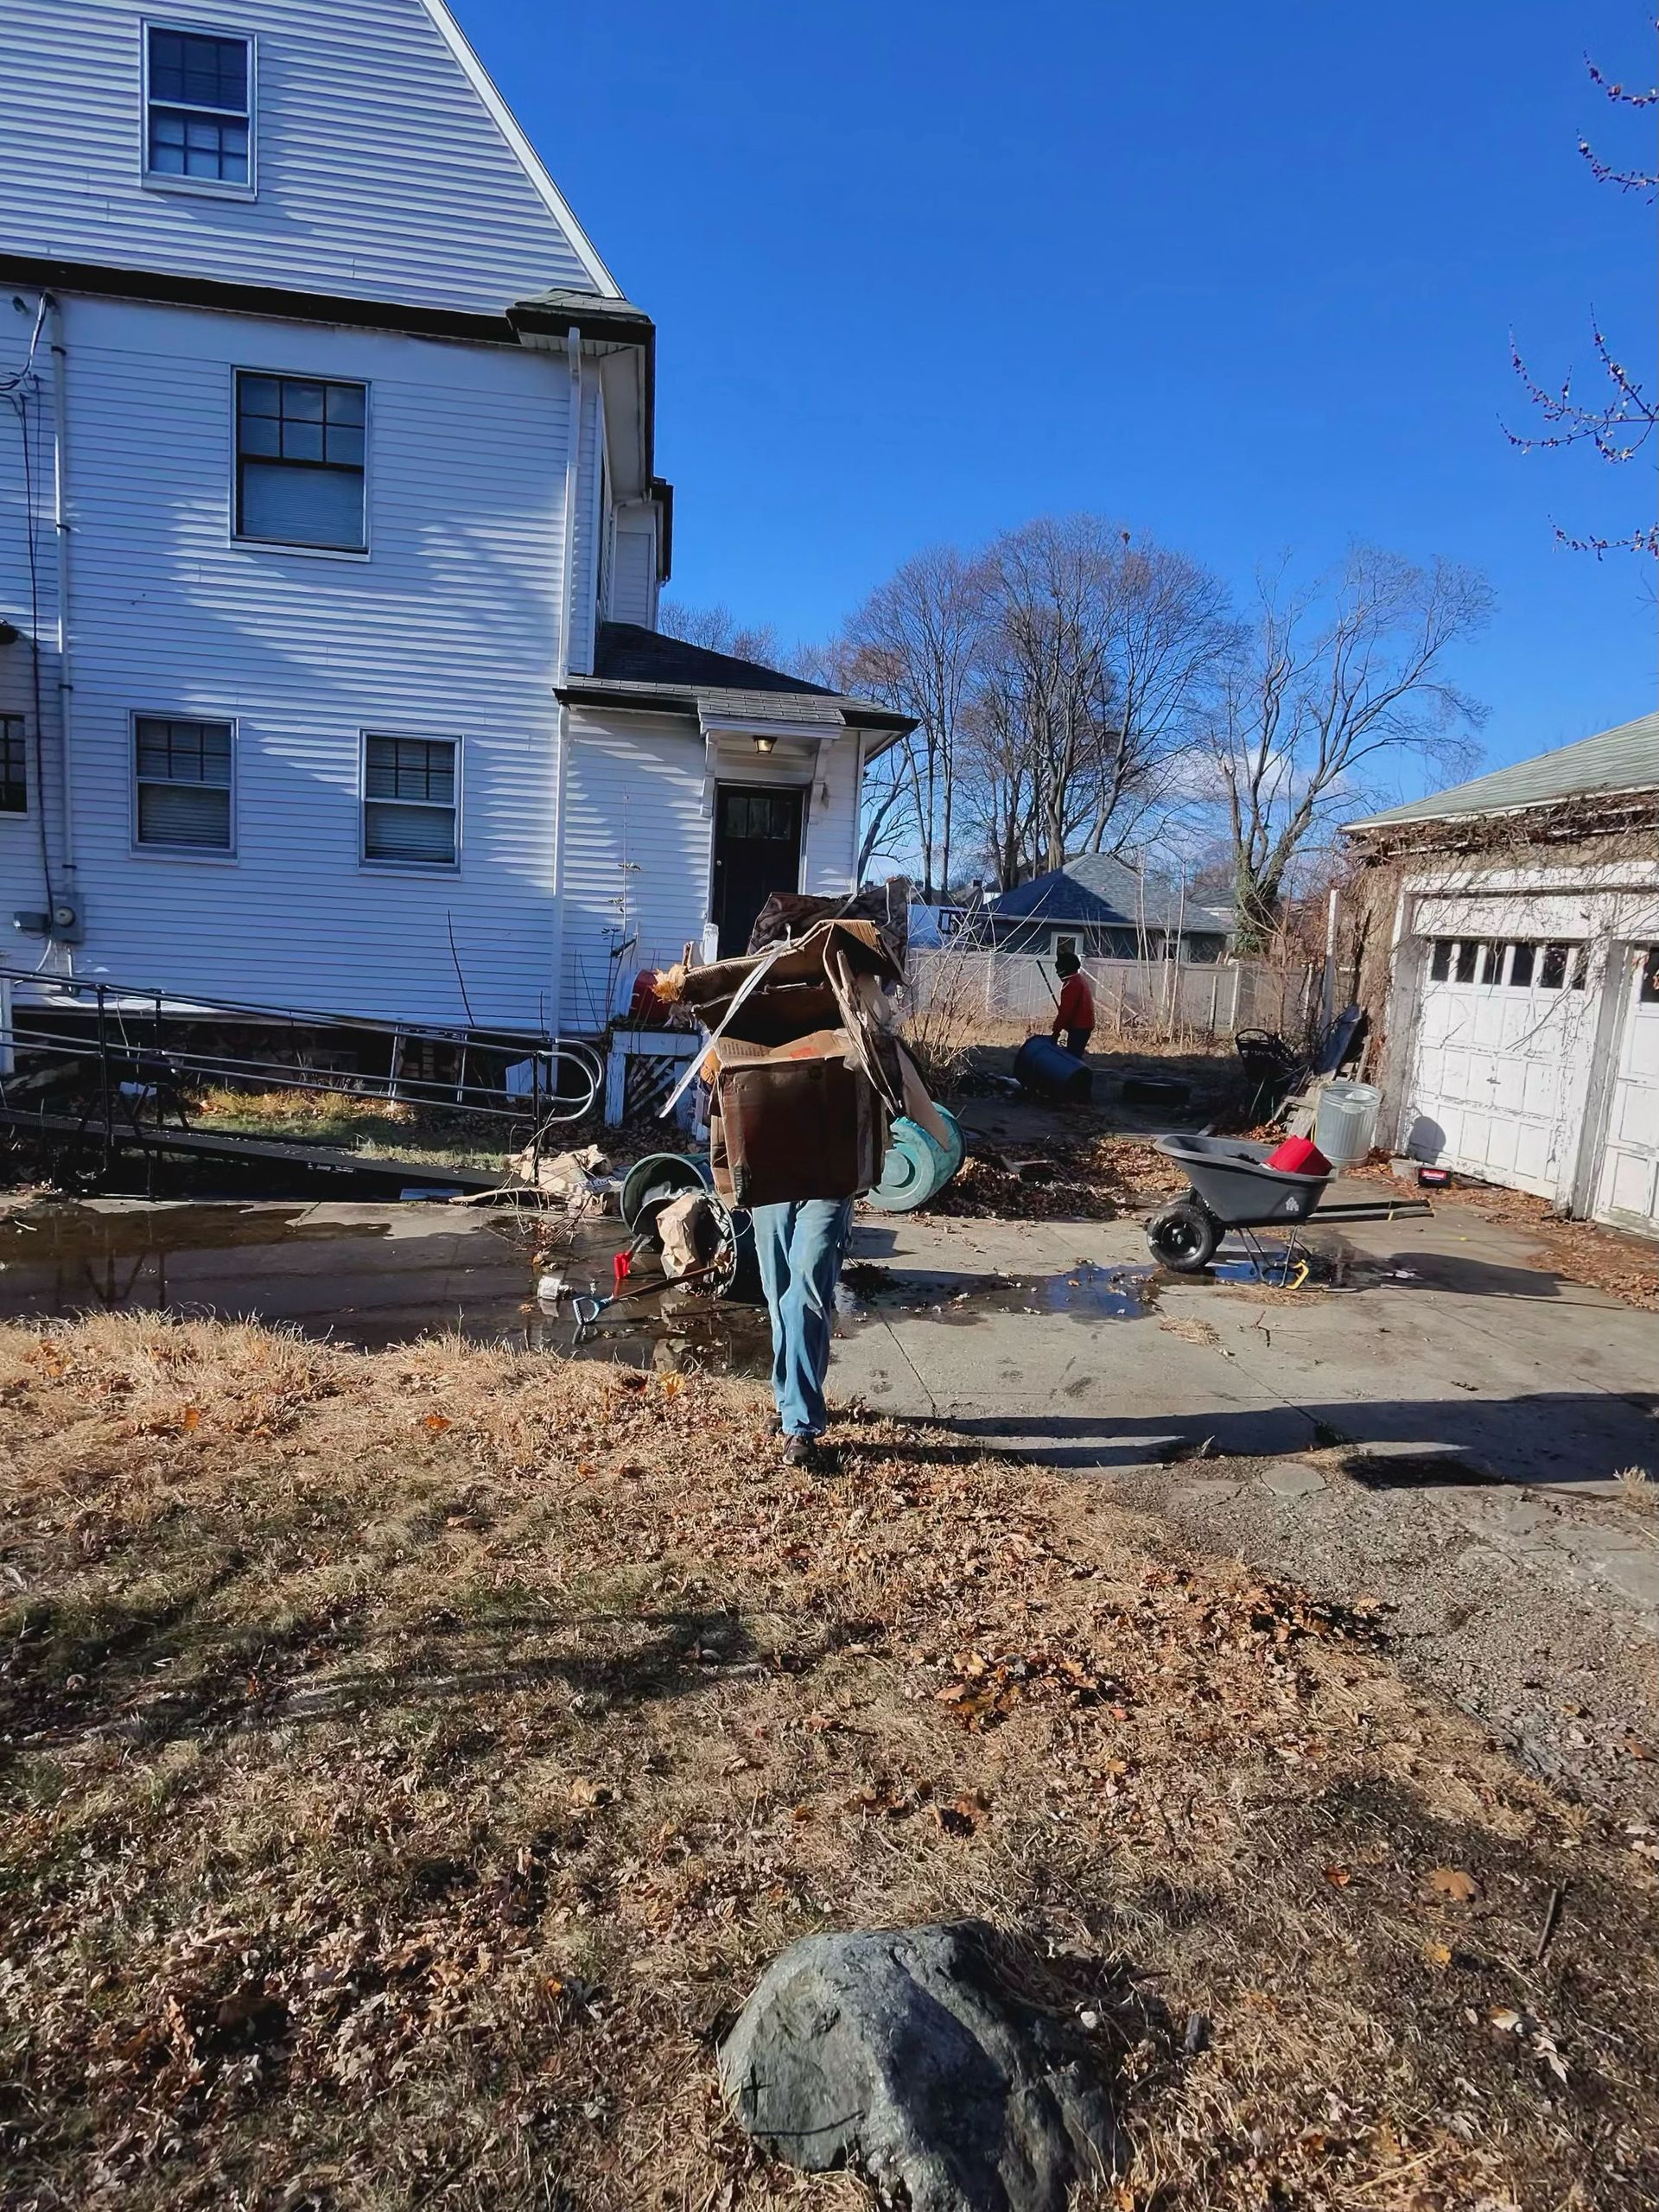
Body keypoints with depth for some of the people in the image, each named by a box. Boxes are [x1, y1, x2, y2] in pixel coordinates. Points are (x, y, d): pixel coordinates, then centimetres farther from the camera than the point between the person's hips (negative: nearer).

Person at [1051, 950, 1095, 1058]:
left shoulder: (1071, 985, -21)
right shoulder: (1079, 978, 13)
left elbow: (1064, 1011, -22)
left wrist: (1055, 1032, -18)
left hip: (1078, 1028, -10)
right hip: (1083, 1025, 10)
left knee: (1072, 1057, -10)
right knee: (1075, 1056, 15)